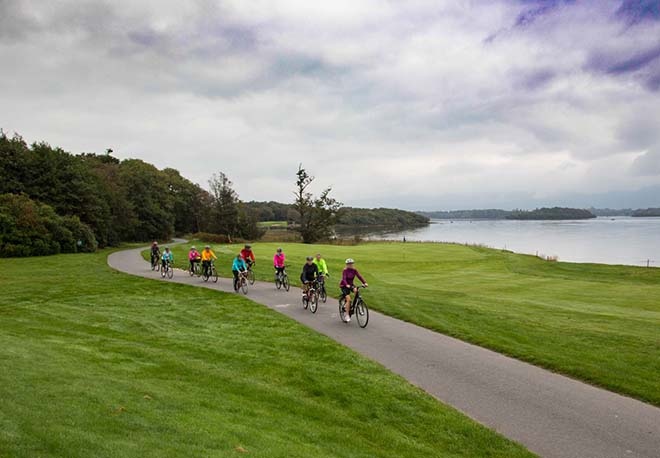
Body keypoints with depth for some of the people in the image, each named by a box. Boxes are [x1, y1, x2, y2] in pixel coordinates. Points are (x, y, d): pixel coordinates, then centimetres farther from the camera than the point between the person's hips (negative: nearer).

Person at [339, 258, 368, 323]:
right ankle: (347, 315, -10)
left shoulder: (354, 270, -5)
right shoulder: (345, 271, -19)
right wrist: (347, 285, -50)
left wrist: (365, 283, -29)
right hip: (344, 286, -5)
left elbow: (359, 276, -15)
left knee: (356, 290, -25)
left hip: (351, 285, 5)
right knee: (348, 299, -20)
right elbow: (344, 279, -32)